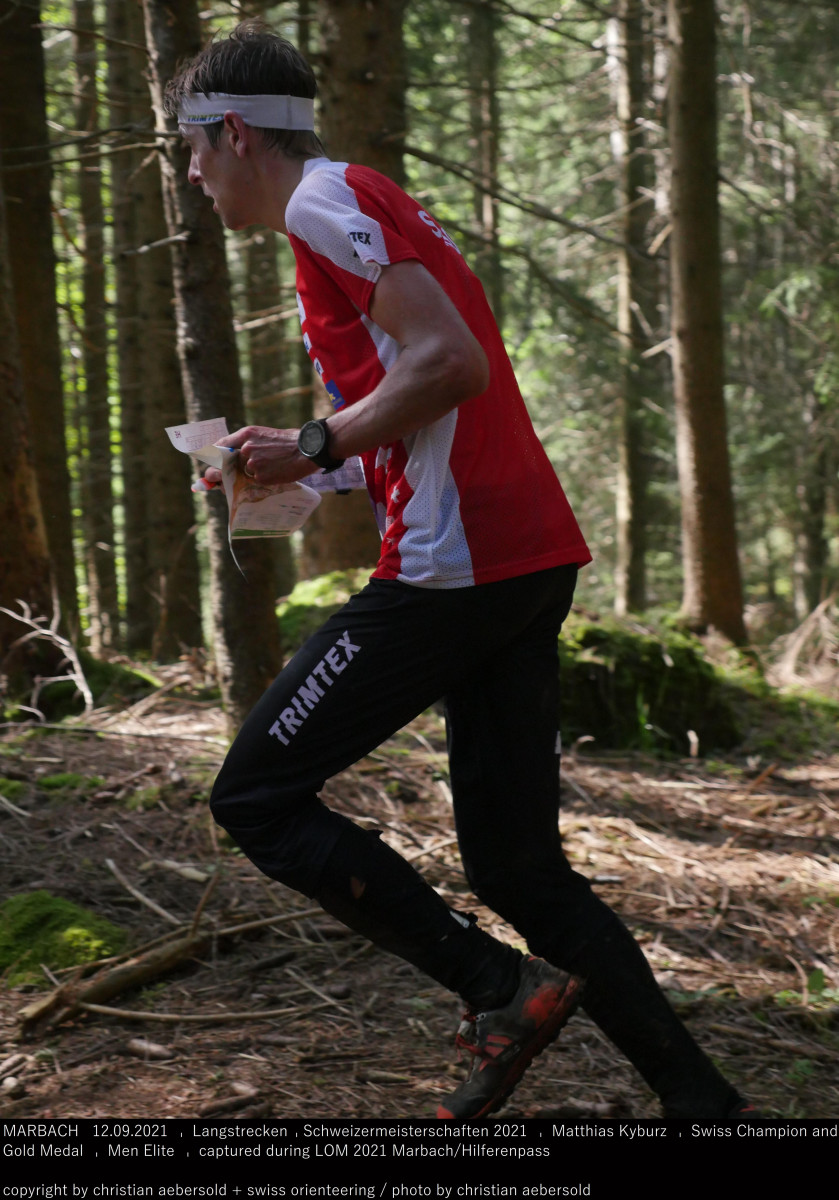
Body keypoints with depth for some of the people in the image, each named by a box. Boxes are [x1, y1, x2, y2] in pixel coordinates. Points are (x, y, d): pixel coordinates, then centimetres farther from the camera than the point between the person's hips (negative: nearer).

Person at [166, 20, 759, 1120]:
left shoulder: (325, 203, -6)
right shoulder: (367, 208, 24)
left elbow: (451, 362, -19)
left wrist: (315, 446, -8)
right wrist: (297, 470, 18)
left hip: (453, 565, -10)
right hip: (531, 556, 10)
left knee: (255, 798, -1)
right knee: (518, 866, 11)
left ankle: (505, 990, -7)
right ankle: (704, 1103, 8)